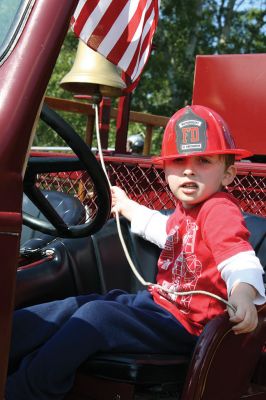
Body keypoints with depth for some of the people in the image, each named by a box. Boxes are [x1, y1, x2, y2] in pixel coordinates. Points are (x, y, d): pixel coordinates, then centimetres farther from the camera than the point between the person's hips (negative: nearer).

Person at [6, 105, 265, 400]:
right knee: (75, 306, 1)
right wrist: (126, 206, 48)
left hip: (181, 322, -10)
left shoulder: (220, 210, -17)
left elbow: (238, 257, -32)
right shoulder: (186, 210, 13)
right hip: (157, 300, 10)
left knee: (97, 315, -25)